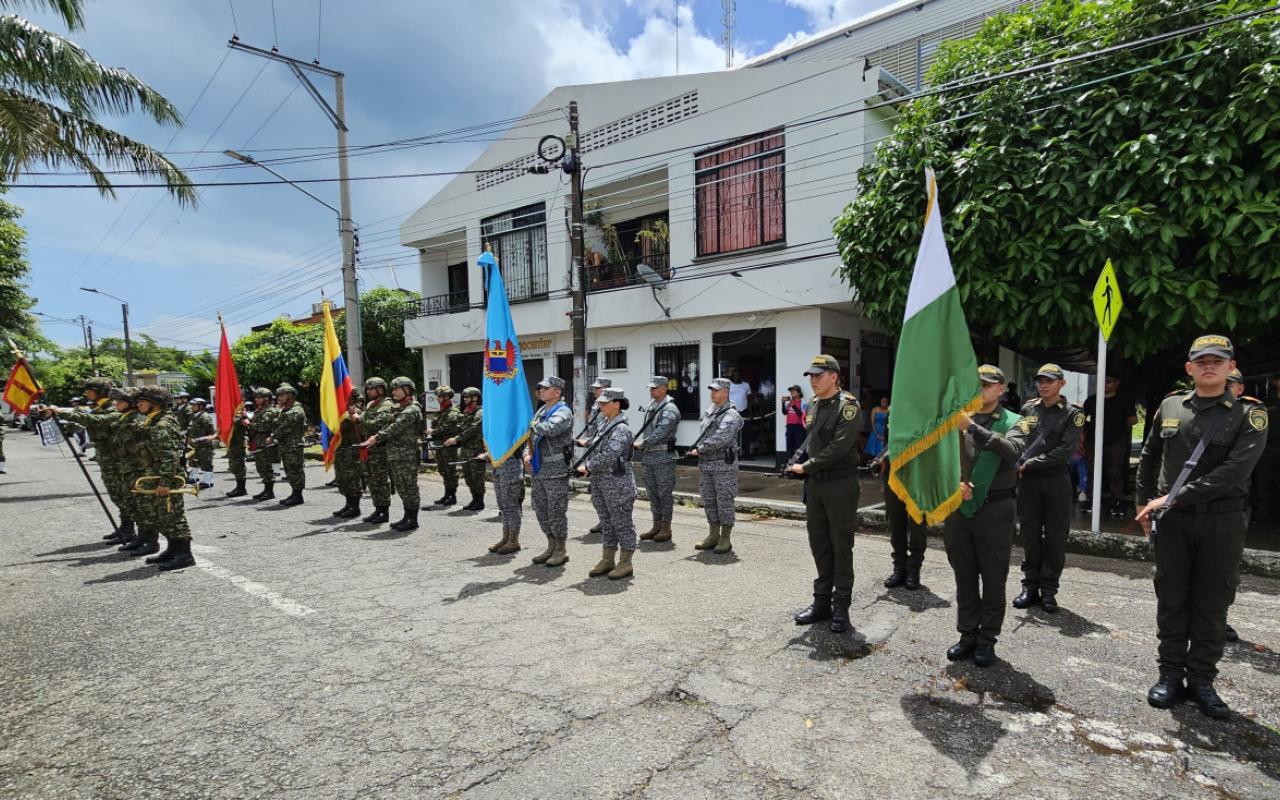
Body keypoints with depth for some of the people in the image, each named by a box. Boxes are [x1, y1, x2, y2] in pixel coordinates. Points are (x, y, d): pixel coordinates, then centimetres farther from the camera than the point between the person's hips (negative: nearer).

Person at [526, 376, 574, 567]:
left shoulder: (563, 412, -10)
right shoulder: (541, 411, 16)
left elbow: (549, 429, -30)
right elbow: (531, 436, 20)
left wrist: (531, 424, -13)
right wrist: (527, 454, 3)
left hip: (556, 470, -9)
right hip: (538, 470, 9)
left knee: (557, 511, -2)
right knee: (541, 510, 14)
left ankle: (560, 550, 11)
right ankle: (551, 547, 26)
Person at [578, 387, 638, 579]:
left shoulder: (621, 429, -17)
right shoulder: (603, 424, 11)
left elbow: (608, 457, -24)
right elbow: (592, 447, 16)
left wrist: (588, 467, -12)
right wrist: (586, 467, 0)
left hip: (618, 483, -9)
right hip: (600, 482, 9)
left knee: (622, 522, 3)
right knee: (606, 522, 16)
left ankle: (625, 563, 14)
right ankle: (607, 560, 28)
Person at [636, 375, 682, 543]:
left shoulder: (670, 409, -14)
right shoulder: (651, 405, 14)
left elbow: (661, 432, -21)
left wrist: (642, 444, -14)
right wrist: (639, 442, 3)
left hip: (664, 457, -9)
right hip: (649, 456, 9)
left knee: (665, 492, -2)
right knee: (652, 492, 13)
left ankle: (666, 528, 7)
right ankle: (656, 525, 22)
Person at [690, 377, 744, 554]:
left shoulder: (731, 415, -12)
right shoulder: (708, 412, 13)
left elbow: (721, 439, -22)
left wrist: (699, 449, -13)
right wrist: (697, 449, 1)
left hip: (723, 465, -8)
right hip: (705, 465, 8)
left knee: (725, 503, 0)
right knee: (709, 501, 13)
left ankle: (725, 539, 9)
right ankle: (713, 536, 24)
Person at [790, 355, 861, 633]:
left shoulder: (847, 406, -12)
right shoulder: (812, 405, 10)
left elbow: (839, 447, -20)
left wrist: (806, 467, -14)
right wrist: (804, 468, 6)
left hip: (840, 485, -7)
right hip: (814, 484, 7)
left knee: (841, 547, 4)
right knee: (819, 545, 13)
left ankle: (841, 608, 16)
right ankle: (822, 602, 24)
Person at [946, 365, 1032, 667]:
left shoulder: (1014, 423, -2)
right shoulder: (957, 420, 5)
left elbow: (1012, 451, -24)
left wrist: (973, 428, -30)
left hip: (995, 510, -3)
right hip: (958, 509, 3)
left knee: (993, 580, 8)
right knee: (964, 578, 13)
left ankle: (987, 640, 21)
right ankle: (967, 635, 25)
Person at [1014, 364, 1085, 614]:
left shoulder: (1072, 414, -2)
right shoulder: (1027, 408, 8)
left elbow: (1065, 451, -11)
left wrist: (1031, 464, -13)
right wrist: (1019, 465, -7)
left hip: (1057, 481, -2)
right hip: (1028, 481, 2)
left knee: (1055, 538, 4)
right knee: (1030, 536, 8)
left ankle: (1048, 590, 14)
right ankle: (1030, 587, 17)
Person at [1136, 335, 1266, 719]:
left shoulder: (1249, 414, -4)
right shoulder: (1170, 406, 6)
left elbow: (1235, 470, -16)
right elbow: (1149, 457, 14)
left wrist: (1174, 498, -19)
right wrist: (1145, 504, 9)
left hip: (1223, 519, -2)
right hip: (1171, 520, 2)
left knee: (1213, 602, 8)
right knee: (1171, 599, 8)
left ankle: (1201, 680, 20)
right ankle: (1170, 674, 19)